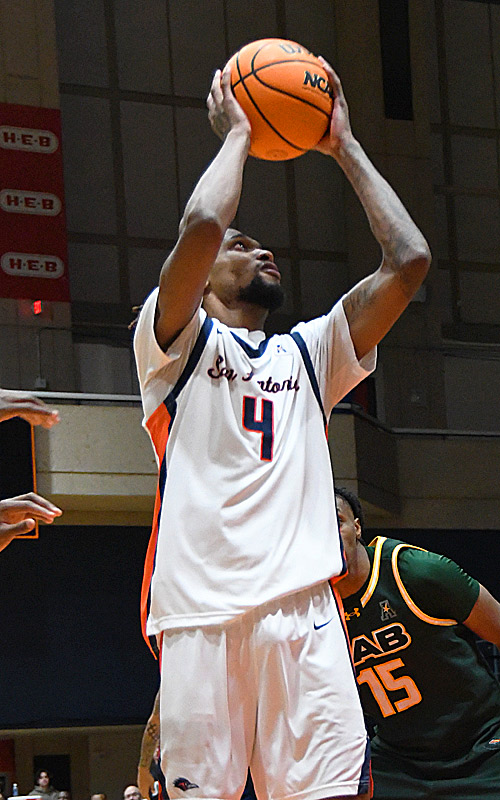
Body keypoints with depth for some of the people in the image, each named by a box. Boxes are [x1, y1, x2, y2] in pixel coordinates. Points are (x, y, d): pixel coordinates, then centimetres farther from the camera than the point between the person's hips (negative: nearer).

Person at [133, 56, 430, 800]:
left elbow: (408, 260, 18)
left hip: (303, 606, 3)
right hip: (200, 607, -3)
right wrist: (236, 134, 11)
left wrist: (345, 148, 23)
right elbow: (201, 225, -6)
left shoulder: (309, 353, 28)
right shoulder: (177, 342, 14)